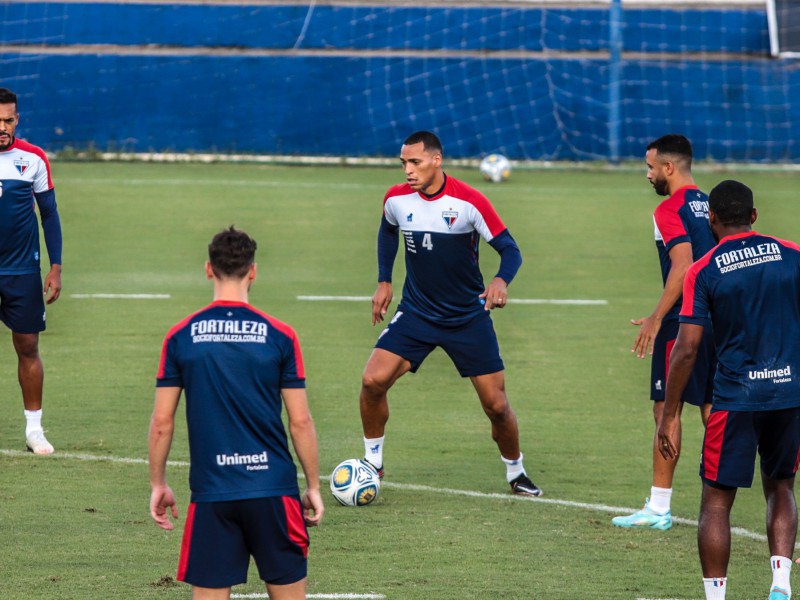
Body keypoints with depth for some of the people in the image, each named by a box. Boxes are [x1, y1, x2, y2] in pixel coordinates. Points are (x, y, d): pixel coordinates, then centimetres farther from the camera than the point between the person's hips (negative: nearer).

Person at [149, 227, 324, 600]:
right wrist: (314, 487, 9)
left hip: (210, 492, 1)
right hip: (273, 487, 0)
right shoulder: (279, 336, -2)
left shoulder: (180, 337, 0)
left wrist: (158, 485, 14)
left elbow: (162, 422, 2)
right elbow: (300, 422, -1)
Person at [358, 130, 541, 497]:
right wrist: (384, 282, 14)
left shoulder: (469, 202, -17)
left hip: (468, 316, -2)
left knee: (496, 404, -2)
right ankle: (373, 463, 3)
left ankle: (515, 473, 24)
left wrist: (501, 280, -35)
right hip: (416, 312, 2)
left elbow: (510, 249, -14)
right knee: (373, 381, -17)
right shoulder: (396, 199, -6)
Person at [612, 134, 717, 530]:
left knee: (666, 410, -3)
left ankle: (659, 508, -2)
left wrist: (656, 318, -19)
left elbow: (682, 266, -21)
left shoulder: (670, 210, -10)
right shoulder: (709, 206, 14)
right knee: (712, 411, 10)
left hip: (682, 323, -8)